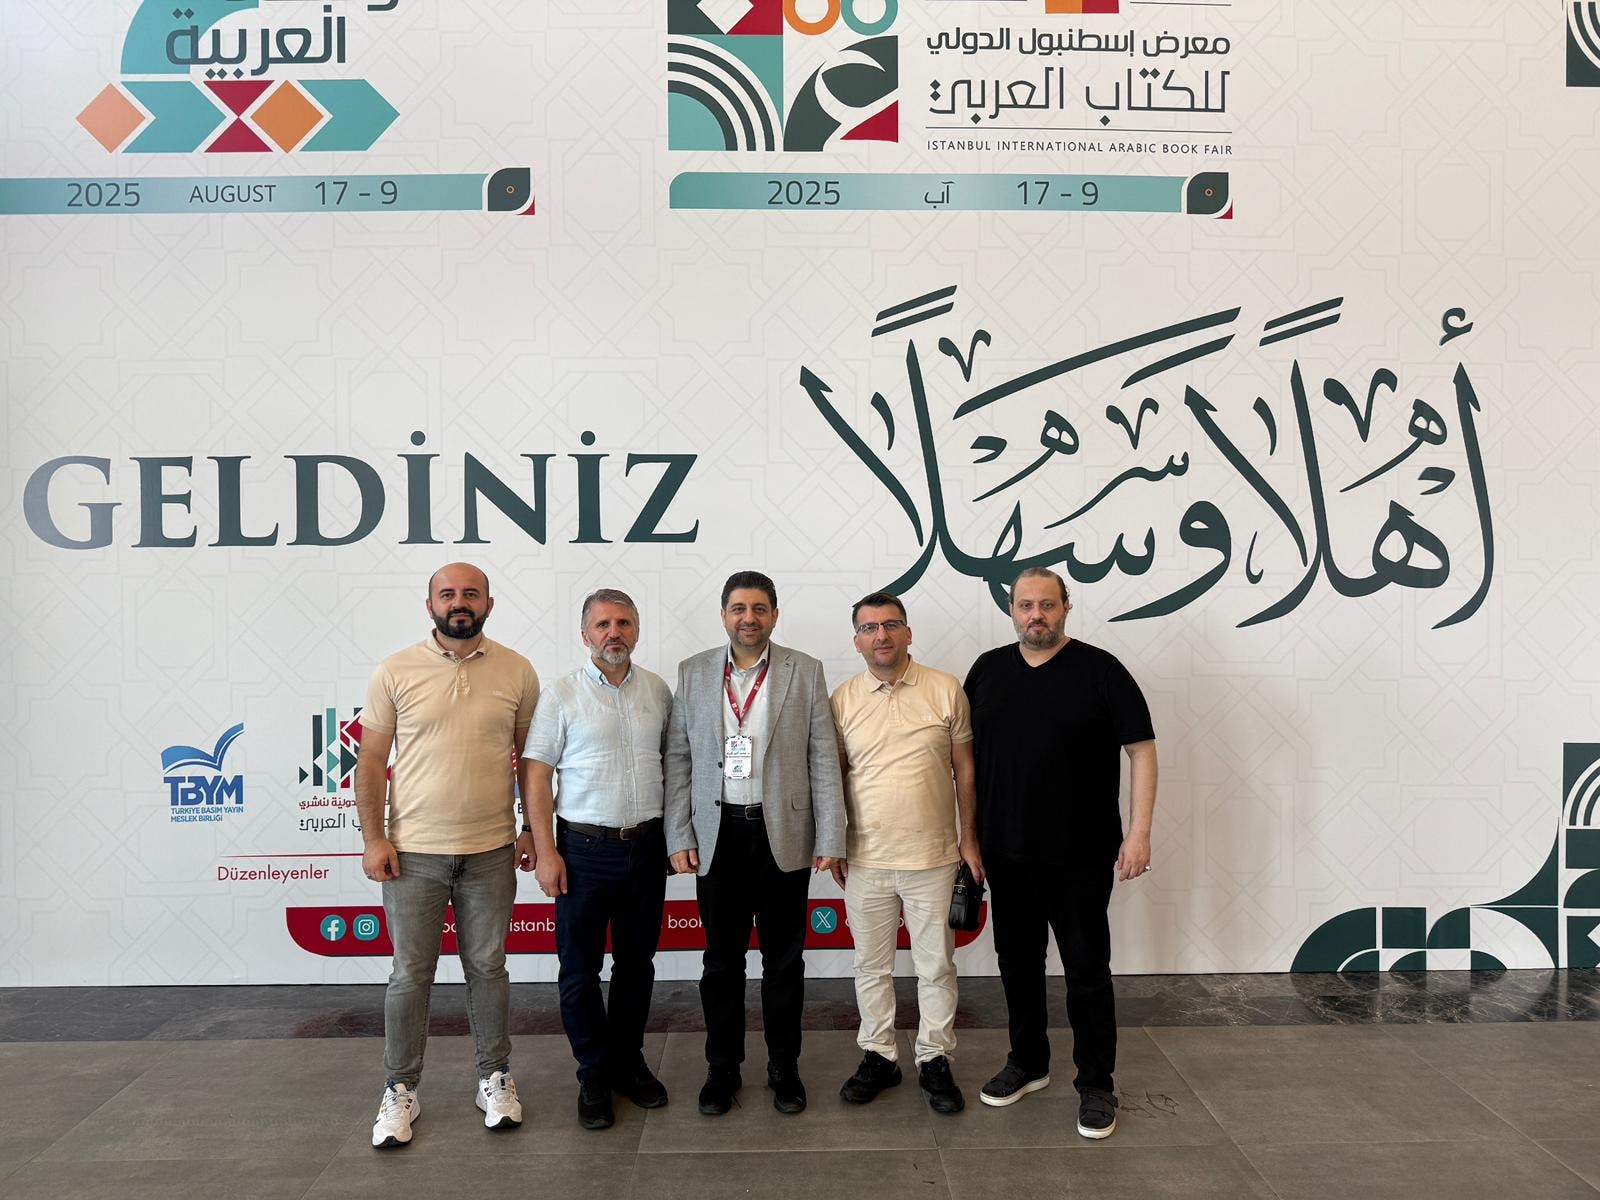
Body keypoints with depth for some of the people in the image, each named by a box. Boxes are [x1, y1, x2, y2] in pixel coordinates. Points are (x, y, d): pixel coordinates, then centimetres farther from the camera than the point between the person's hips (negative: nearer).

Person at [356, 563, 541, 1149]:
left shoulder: (517, 671, 1)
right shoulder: (396, 671, -2)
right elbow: (370, 759, 1)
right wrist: (373, 838, -5)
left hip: (491, 851, 1)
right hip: (413, 850, -1)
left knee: (488, 967, 12)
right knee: (410, 973, 7)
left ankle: (495, 1077, 28)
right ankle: (400, 1090, 23)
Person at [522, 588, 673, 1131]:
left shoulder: (658, 690, 5)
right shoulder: (561, 695, -5)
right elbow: (536, 774, -6)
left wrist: (677, 836, 11)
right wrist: (545, 852, -11)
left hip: (646, 846, 3)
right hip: (584, 848, -3)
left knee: (637, 963, 13)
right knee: (580, 968, 6)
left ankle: (628, 1062, 30)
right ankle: (593, 1076, 21)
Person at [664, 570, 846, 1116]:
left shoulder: (805, 672, 0)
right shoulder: (692, 673, 3)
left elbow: (824, 759, -2)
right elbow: (678, 760, 4)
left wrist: (830, 837, -5)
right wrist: (679, 838, -2)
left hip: (784, 835, -1)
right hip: (717, 834, 1)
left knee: (784, 959, 10)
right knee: (722, 959, 11)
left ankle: (784, 1067, 26)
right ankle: (722, 1067, 27)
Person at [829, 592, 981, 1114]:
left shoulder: (946, 690, -3)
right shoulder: (843, 699, 1)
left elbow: (964, 770, 2)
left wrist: (969, 839, 1)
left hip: (932, 857, -1)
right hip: (865, 859, 2)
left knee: (936, 966, 9)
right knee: (871, 966, 13)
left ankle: (935, 1061, 25)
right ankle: (878, 1056, 29)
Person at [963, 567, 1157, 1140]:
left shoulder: (1099, 670, -6)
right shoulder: (988, 670, 6)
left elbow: (1141, 749, -6)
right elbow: (966, 752, 13)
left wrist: (1139, 831, -12)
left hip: (1080, 855, -4)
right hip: (1005, 851, 4)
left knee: (1087, 968, 4)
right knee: (1018, 961, 15)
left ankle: (1095, 1084, 18)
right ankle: (1027, 1063, 32)